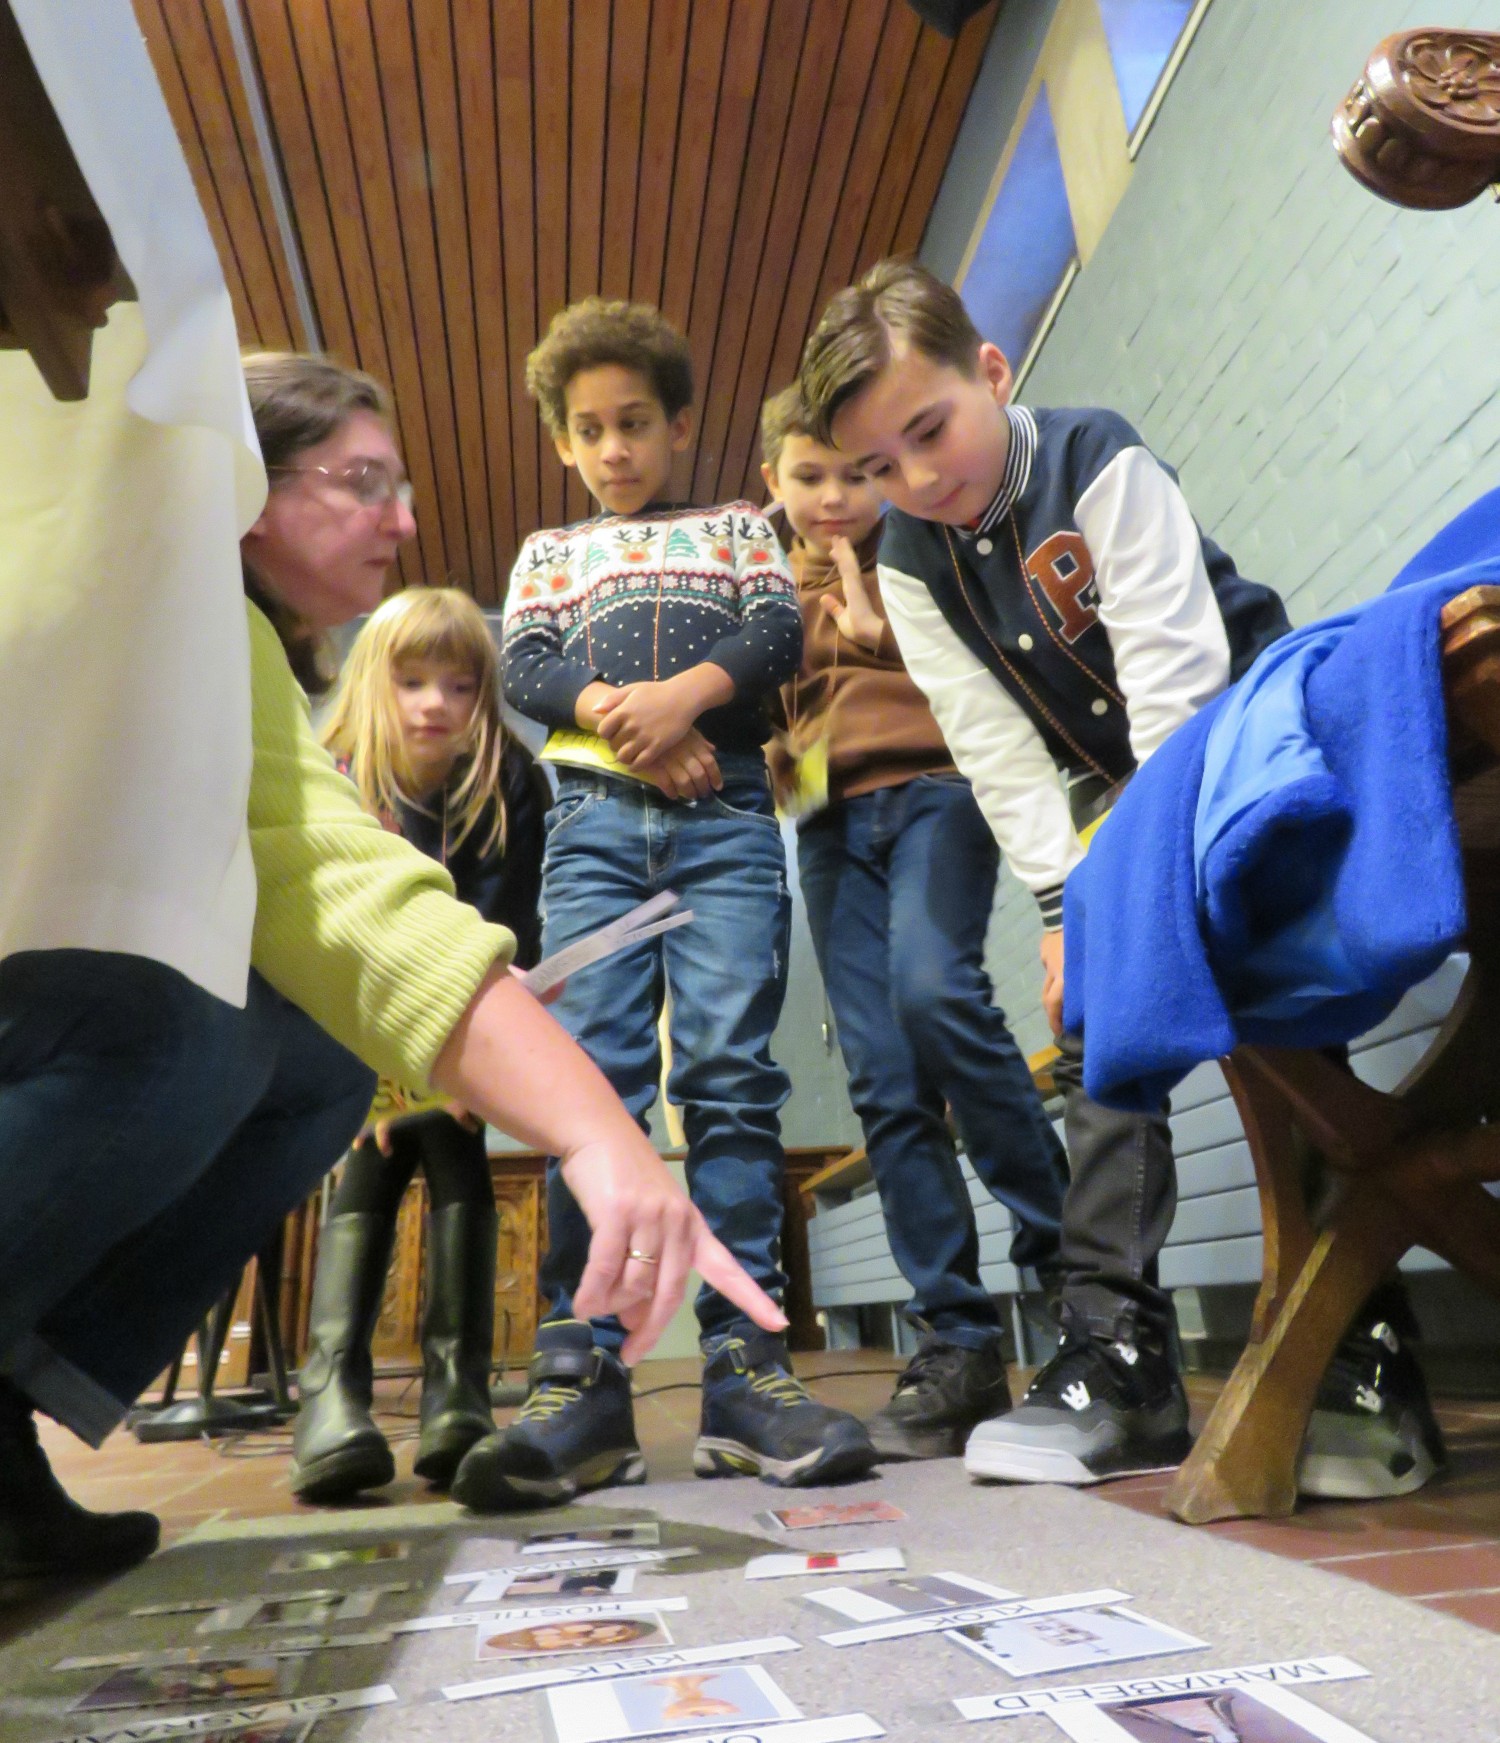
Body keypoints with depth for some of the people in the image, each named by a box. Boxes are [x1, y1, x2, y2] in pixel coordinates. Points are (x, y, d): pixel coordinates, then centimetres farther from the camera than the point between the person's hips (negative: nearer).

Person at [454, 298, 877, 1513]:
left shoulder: (737, 527, 25)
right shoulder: (551, 552, 27)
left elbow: (781, 635, 7)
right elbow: (524, 669, 10)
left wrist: (686, 691, -11)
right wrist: (622, 712, -9)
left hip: (726, 818, -1)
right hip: (593, 820, 1)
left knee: (729, 1079, -10)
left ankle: (742, 1366, -8)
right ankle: (583, 1379, -9)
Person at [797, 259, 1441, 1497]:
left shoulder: (1101, 464, -16)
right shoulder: (912, 565, -3)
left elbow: (1176, 678, -24)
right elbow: (998, 752, -9)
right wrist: (1067, 900, -18)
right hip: (1121, 799, 5)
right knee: (1097, 1028, -6)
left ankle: (1359, 1355, -9)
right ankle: (1118, 1358, -2)